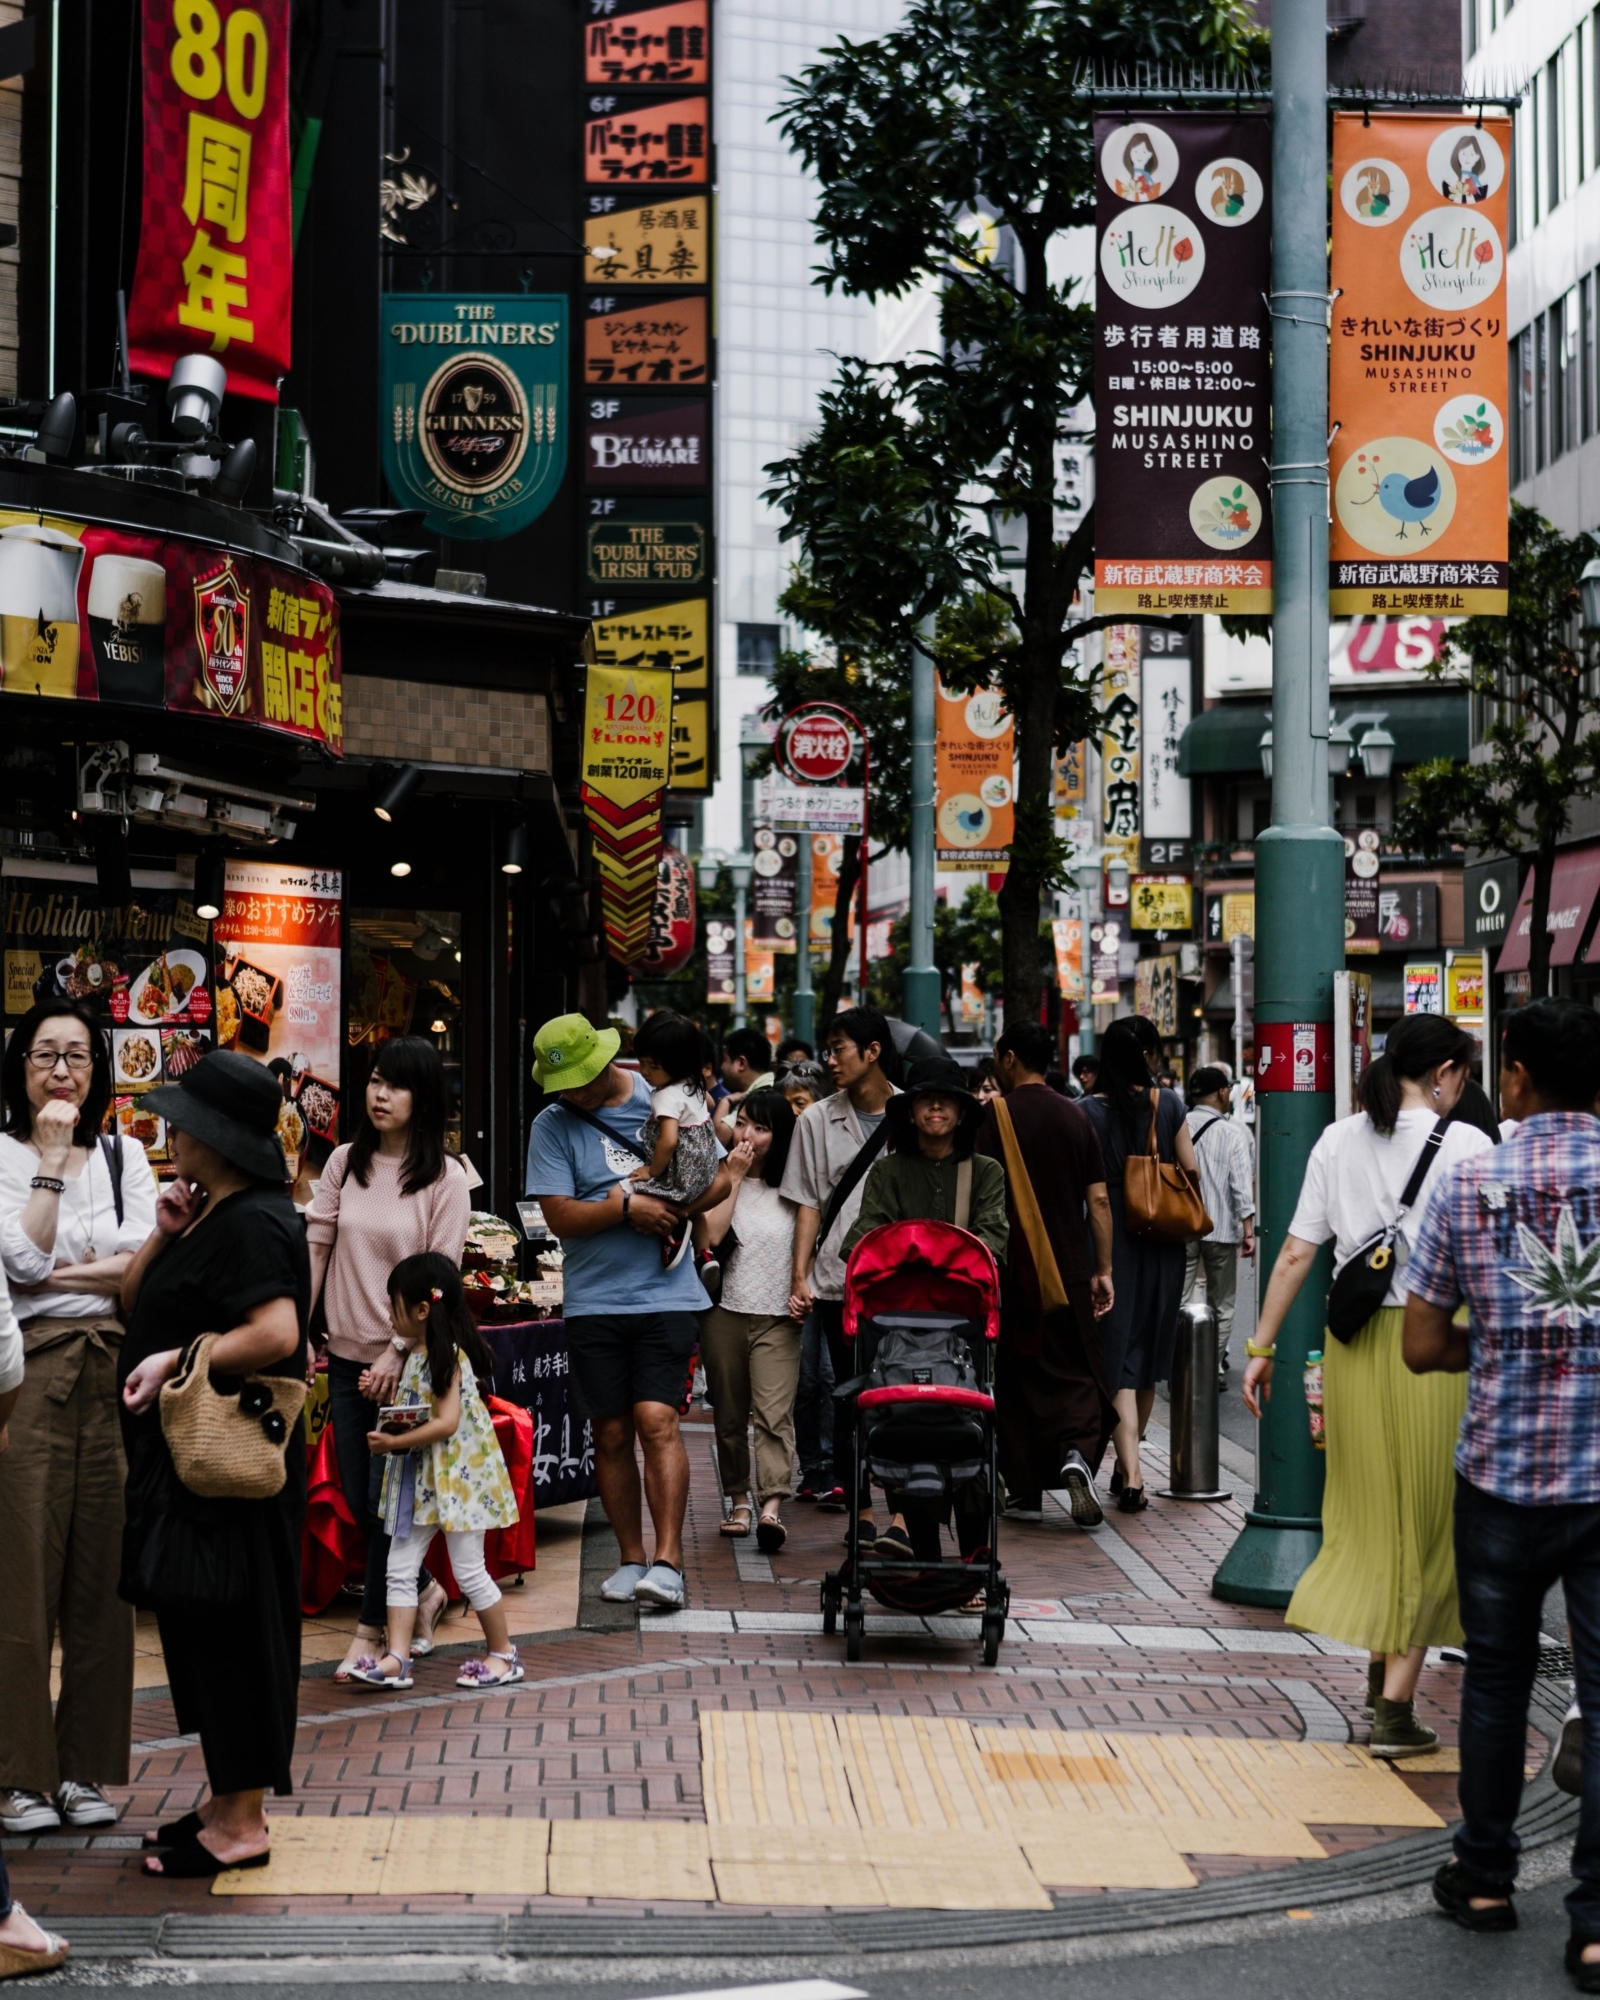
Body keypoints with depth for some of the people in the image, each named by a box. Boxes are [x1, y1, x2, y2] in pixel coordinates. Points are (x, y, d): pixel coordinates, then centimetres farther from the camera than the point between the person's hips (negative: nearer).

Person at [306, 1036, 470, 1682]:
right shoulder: (345, 1162, 4)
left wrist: (398, 1355, -14)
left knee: (386, 1498, -2)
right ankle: (424, 1591, 30)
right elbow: (315, 1246, 5)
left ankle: (371, 1629, 10)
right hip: (347, 1356, 5)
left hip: (408, 1360, -4)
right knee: (358, 1499, 9)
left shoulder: (444, 1177, -8)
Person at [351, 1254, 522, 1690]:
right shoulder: (414, 1354, 10)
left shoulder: (447, 1356, -18)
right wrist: (386, 1430, -1)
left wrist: (393, 1442, -22)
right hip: (419, 1478, 9)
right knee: (400, 1568, 3)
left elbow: (447, 1422, -24)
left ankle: (504, 1655, 13)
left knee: (468, 1570, -1)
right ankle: (396, 1658, 3)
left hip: (456, 1475, -9)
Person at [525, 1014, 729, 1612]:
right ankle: (631, 1558, 16)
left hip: (666, 1293, -1)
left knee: (656, 1418, -13)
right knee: (611, 1433, 5)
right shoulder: (552, 1126, 1)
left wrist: (672, 1212, -8)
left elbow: (720, 1178, 9)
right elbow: (561, 1217, -6)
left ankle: (668, 1561, -14)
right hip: (594, 1299, 1)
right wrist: (627, 1207, -18)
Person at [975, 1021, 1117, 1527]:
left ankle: (1025, 1491, 10)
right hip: (1070, 1268, 2)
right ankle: (1077, 1453, -19)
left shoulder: (994, 1117, -6)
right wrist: (1103, 1270, 9)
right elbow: (1098, 1200, 4)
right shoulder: (1076, 1117, 4)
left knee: (1015, 1379, 8)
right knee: (1076, 1372, 7)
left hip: (1012, 1270, -2)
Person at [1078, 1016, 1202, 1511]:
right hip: (1161, 1244, 2)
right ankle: (1127, 1465, 28)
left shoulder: (1090, 1111, -7)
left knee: (1118, 1359, -3)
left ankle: (1131, 1473, -17)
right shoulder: (1169, 1105, -1)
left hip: (1111, 1239, -2)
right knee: (1149, 1356, 16)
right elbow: (1191, 1172, 3)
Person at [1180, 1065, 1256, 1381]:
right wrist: (1248, 1230, -7)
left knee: (1177, 1300, 6)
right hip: (1222, 1228, -2)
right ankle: (1214, 1366, 12)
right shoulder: (1234, 1133, -8)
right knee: (1220, 1305, 11)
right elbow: (1243, 1185, -11)